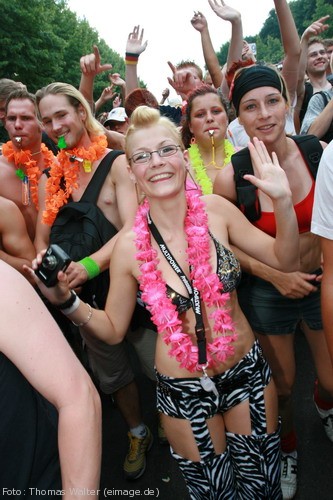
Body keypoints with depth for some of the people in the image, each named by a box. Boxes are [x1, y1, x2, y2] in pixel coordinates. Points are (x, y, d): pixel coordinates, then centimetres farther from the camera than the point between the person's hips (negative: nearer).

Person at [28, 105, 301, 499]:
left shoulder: (217, 210, -13)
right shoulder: (130, 246, -15)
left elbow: (285, 260, -3)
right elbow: (112, 330, -4)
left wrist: (282, 201, -18)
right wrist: (66, 301, -19)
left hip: (248, 372, 2)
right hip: (184, 391, -1)